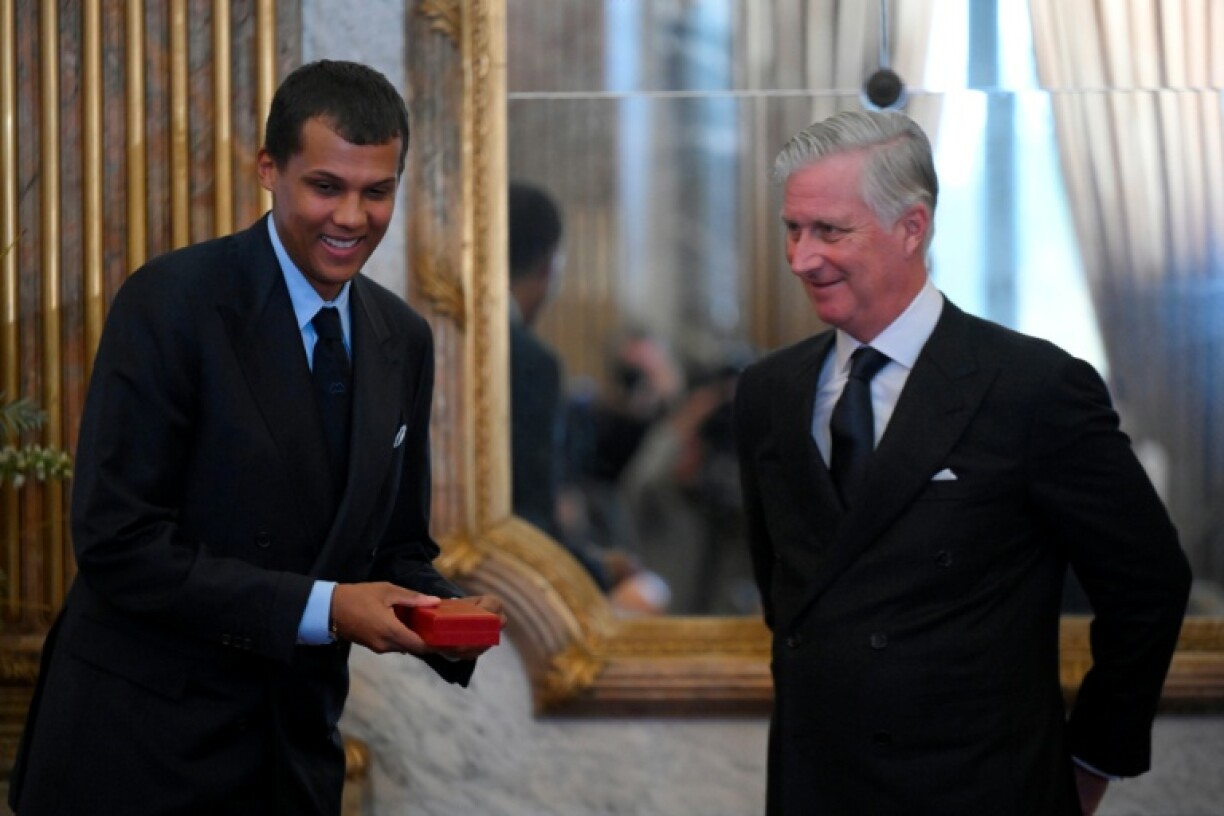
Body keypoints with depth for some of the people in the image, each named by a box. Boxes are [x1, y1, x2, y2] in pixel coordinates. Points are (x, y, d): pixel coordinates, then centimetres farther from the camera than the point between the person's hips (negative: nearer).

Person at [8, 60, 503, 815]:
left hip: (299, 752, 6)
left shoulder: (402, 340, 6)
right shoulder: (170, 303, -13)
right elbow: (118, 545, -18)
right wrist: (321, 608, -22)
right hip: (145, 751, -6)